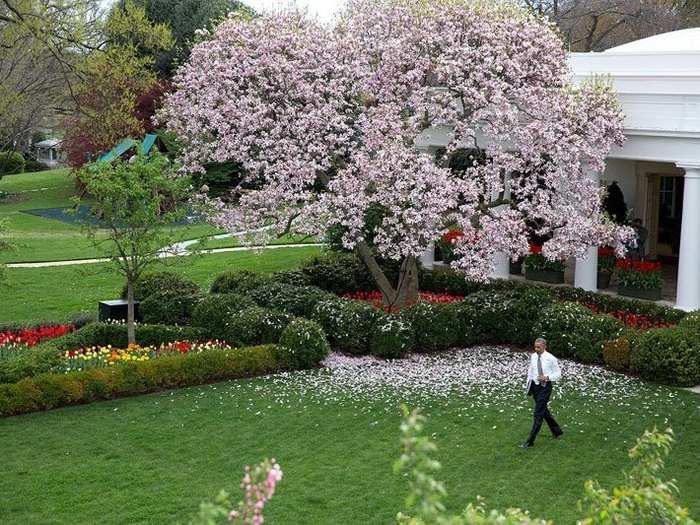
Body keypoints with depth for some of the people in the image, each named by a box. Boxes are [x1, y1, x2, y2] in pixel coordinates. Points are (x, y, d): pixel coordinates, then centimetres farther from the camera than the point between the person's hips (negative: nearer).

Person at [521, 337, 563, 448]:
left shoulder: (551, 359, -12)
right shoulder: (533, 357, 4)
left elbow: (558, 373, -6)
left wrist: (547, 377, -21)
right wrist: (528, 384, 14)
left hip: (545, 386, -7)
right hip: (535, 386, 7)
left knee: (538, 414, -8)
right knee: (544, 411, 19)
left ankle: (530, 441, -5)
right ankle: (557, 431, 40)